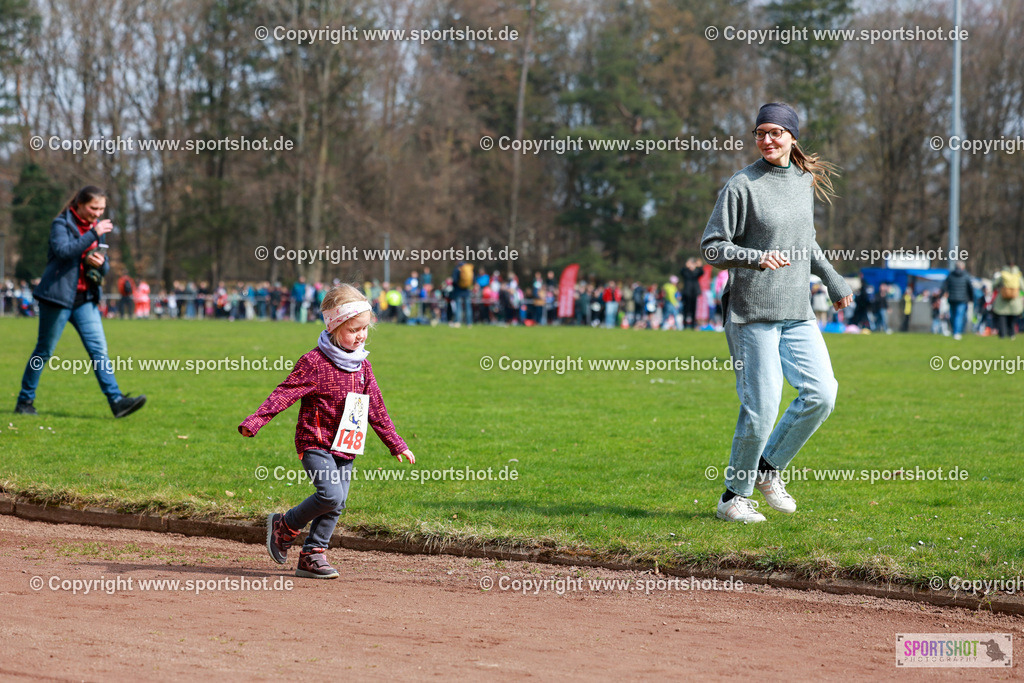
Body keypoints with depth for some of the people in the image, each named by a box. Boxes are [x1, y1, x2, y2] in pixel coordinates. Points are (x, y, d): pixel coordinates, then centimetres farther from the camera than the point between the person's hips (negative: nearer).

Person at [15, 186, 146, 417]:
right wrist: (93, 234, -27)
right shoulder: (61, 224, -6)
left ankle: (116, 400, -12)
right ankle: (25, 401, 12)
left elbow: (105, 268, 19)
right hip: (58, 296, -6)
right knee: (44, 350, 2)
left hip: (86, 299, 6)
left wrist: (101, 263, -5)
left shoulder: (96, 227, 14)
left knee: (99, 349, -5)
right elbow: (63, 251, -25)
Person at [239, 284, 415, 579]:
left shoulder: (362, 366, 10)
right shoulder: (315, 362, -10)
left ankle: (312, 554, 12)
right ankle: (284, 526, 1)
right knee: (330, 495, -20)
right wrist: (255, 421, -23)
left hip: (346, 448, 7)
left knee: (336, 504, 3)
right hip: (316, 442, -7)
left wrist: (396, 444, 17)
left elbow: (376, 409, 17)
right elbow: (285, 393, -14)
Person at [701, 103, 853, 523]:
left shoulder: (804, 181, 11)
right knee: (761, 406, -8)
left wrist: (833, 280, 27)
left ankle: (768, 468, 13)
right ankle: (734, 496, 8)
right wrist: (757, 258, -25)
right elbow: (712, 248, -10)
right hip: (752, 312, -6)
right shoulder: (742, 185, -8)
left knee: (821, 393, -6)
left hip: (797, 313, 6)